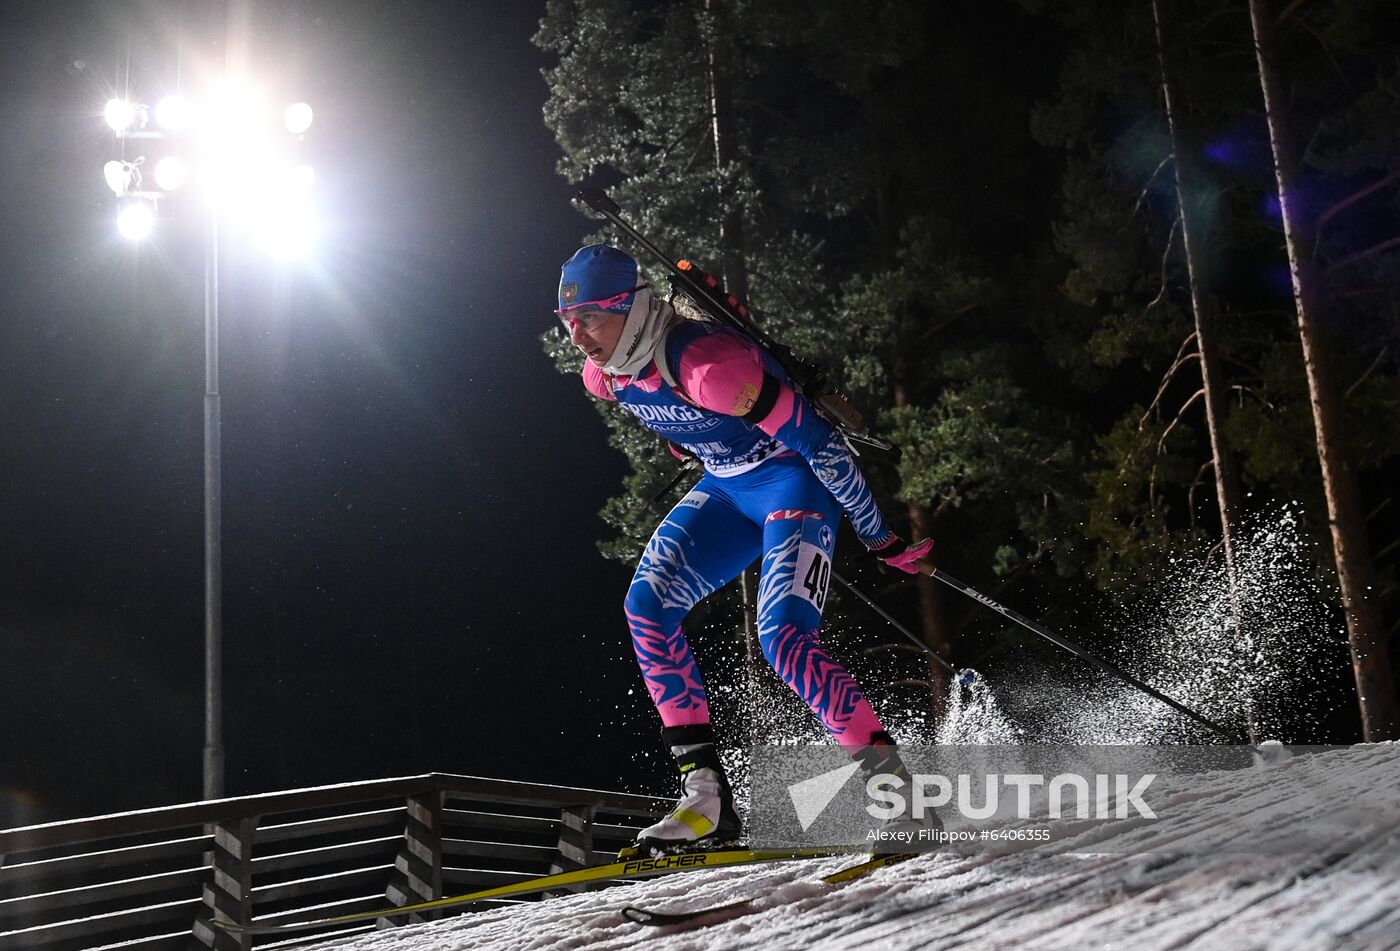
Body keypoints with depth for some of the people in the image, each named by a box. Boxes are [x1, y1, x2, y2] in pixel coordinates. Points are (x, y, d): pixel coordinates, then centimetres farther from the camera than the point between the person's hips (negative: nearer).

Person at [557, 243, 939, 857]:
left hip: (797, 481, -8)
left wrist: (882, 541, -19)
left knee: (784, 640, -23)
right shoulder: (603, 376, -6)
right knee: (647, 604, -11)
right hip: (727, 490, 8)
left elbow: (819, 444, -26)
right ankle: (706, 793, -11)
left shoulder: (708, 363, -31)